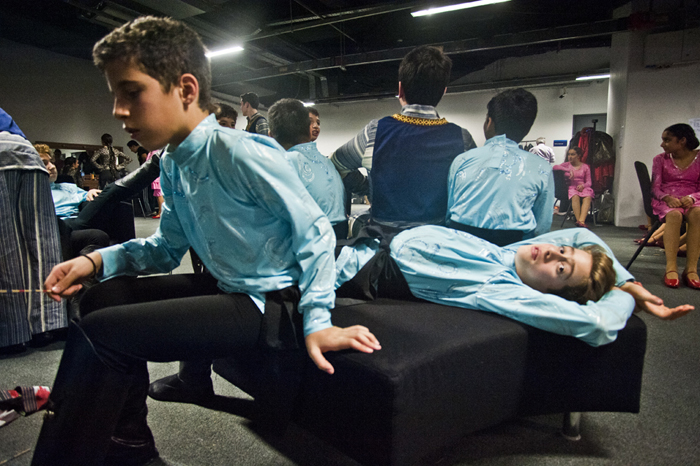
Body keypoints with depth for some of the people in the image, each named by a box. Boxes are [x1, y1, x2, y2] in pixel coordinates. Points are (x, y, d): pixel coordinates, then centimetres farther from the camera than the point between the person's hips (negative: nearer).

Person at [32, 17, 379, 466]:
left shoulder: (240, 151, -20)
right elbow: (167, 247, 14)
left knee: (100, 333, -17)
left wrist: (317, 322, -23)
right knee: (104, 297, 15)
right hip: (227, 287, 9)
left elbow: (314, 230, -18)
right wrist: (97, 260, -1)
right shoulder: (172, 164, 7)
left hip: (272, 302, -9)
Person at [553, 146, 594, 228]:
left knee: (588, 197, -34)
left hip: (582, 187, 1)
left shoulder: (585, 167, 18)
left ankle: (581, 221, -51)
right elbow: (554, 167, -2)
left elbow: (588, 182, 11)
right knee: (575, 196, -37)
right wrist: (568, 170, -10)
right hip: (571, 187, -1)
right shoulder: (567, 165, 18)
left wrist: (582, 185, -13)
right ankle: (578, 220, -44)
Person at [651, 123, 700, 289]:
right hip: (665, 201, 0)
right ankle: (671, 267, -43)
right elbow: (655, 188, 2)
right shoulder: (660, 159, 10)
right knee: (674, 214, -38)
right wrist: (667, 198, -19)